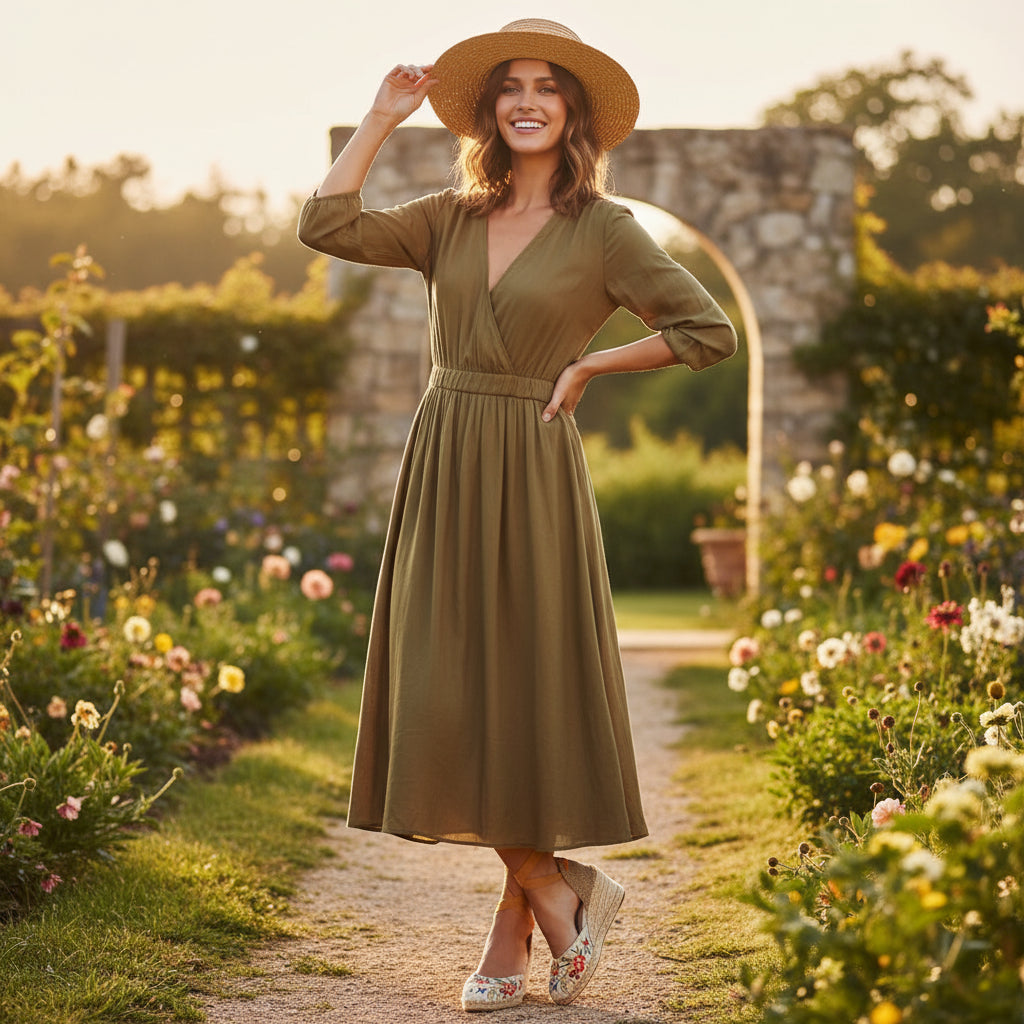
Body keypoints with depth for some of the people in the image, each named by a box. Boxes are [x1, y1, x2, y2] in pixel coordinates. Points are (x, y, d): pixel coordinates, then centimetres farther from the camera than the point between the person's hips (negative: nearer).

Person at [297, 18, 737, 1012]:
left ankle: (513, 931, 11)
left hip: (531, 478, -4)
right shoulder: (449, 220, 10)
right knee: (448, 697, 3)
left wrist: (586, 366, -4)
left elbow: (709, 330, -4)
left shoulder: (602, 229, -1)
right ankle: (562, 891, 15)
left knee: (523, 690, -2)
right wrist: (382, 117, 2)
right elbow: (326, 226, -3)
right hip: (440, 471, 5)